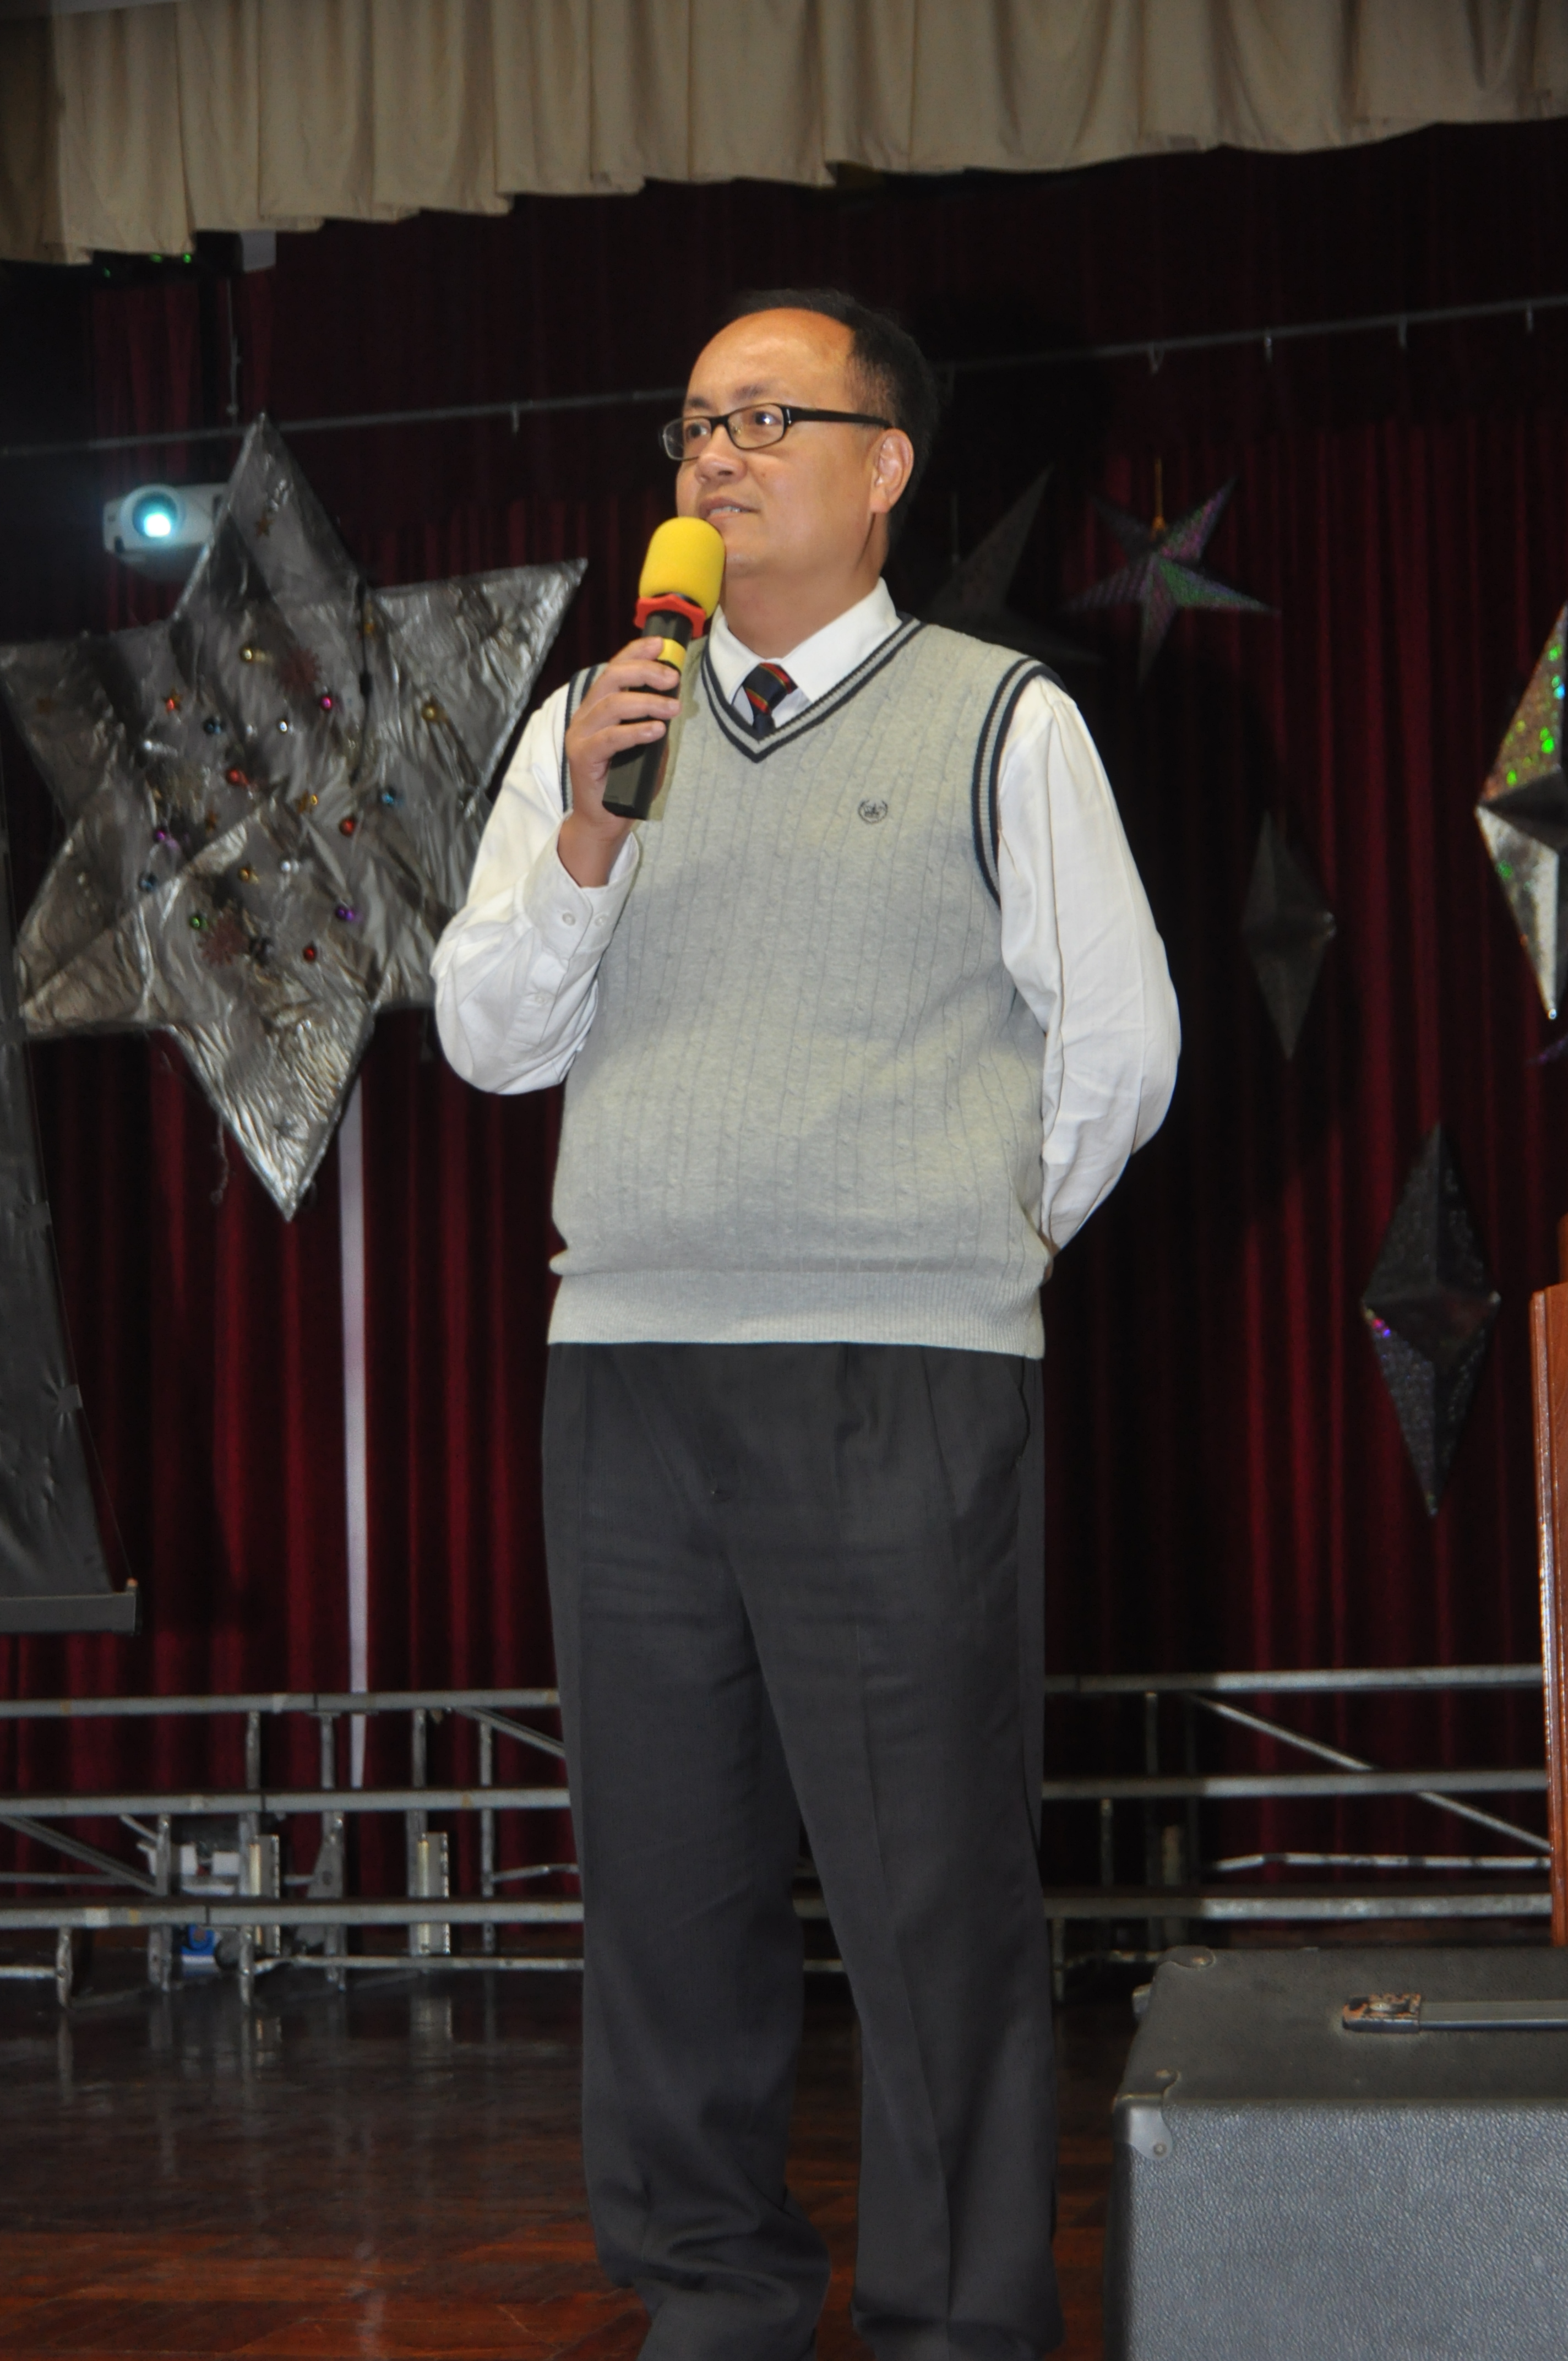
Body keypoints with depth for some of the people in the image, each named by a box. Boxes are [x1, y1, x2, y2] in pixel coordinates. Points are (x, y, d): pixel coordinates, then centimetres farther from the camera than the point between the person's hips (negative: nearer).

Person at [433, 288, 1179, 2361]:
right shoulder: (589, 727, 17)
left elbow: (1117, 1046, 8)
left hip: (907, 1385, -3)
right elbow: (490, 1038, 10)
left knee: (936, 1890, -5)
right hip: (627, 1367, 4)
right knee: (668, 1877, 6)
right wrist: (583, 835, -5)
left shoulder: (1001, 721, 6)